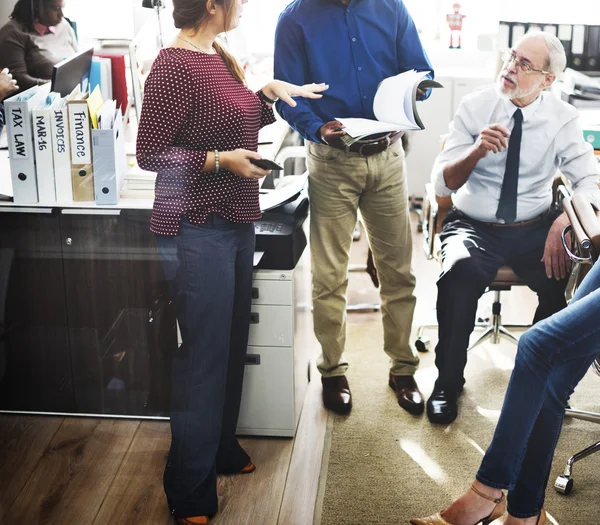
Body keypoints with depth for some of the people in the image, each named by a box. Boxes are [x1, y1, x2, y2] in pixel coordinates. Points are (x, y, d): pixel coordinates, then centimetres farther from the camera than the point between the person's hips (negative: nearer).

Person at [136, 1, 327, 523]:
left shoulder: (220, 56, 9)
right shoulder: (174, 66, -17)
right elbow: (150, 154, -16)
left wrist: (269, 93, 8)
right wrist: (220, 160, -20)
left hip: (234, 222, 9)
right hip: (197, 231, -9)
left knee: (232, 344, 18)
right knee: (204, 355, -2)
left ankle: (222, 447, 37)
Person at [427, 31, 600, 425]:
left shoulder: (563, 118, -1)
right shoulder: (474, 107, -3)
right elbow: (442, 183, -6)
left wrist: (564, 220, -29)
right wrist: (477, 151, -25)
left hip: (535, 229, 1)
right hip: (474, 226, -1)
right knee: (460, 271, -34)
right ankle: (448, 383, -13)